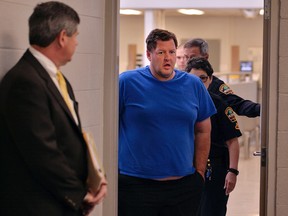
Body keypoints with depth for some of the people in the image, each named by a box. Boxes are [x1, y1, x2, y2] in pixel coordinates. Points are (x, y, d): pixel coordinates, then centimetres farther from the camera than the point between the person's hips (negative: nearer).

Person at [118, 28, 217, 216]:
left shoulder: (194, 85, 7)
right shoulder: (126, 82, -3)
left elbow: (203, 131, 14)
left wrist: (200, 172, 10)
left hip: (184, 185, 3)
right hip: (135, 185, -3)